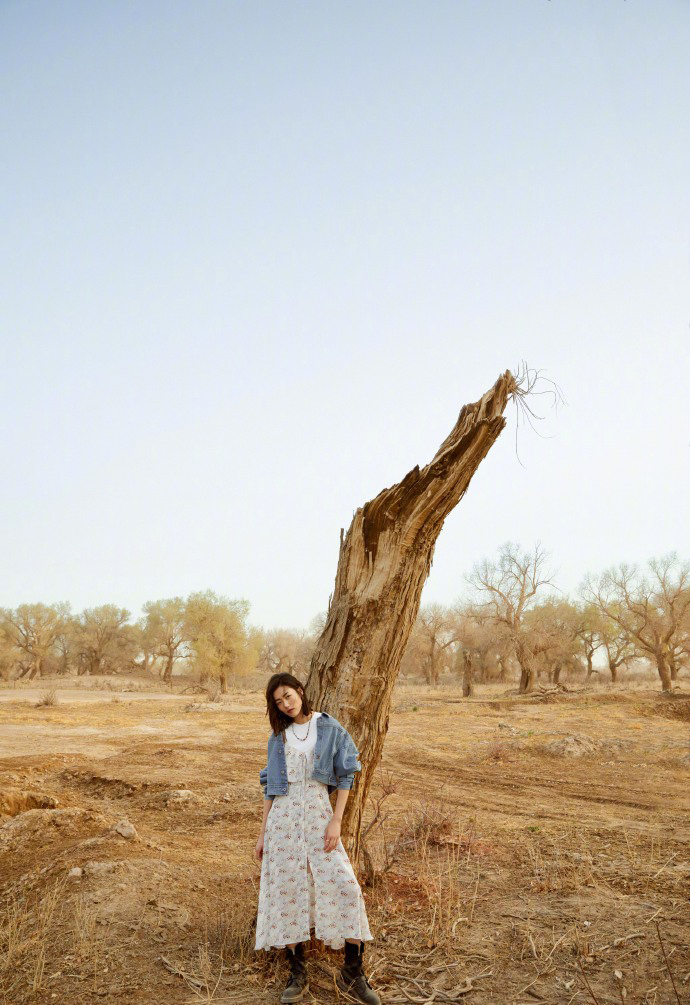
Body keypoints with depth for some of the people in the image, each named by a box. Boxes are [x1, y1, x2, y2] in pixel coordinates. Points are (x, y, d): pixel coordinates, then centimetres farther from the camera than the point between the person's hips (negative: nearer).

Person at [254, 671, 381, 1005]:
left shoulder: (329, 727, 0)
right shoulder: (278, 736, 8)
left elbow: (345, 776, 0)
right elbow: (270, 787, 11)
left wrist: (336, 821, -9)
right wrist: (263, 833, 8)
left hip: (318, 814, -2)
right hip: (283, 817, 2)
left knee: (344, 886, -10)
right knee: (286, 891, 1)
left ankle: (352, 972, 4)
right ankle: (297, 974, 16)